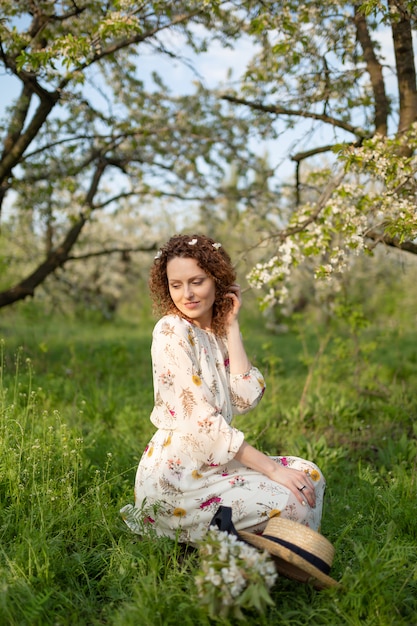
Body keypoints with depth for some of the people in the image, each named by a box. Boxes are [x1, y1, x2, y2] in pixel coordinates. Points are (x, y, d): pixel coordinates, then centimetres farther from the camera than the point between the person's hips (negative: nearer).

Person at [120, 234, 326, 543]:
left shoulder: (216, 333, 9)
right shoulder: (171, 331, -14)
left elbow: (246, 399, -6)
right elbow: (199, 420, -20)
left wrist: (232, 327, -5)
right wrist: (272, 468, -20)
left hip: (213, 462, 8)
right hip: (176, 474, -8)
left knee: (308, 474, 1)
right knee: (291, 504, -18)